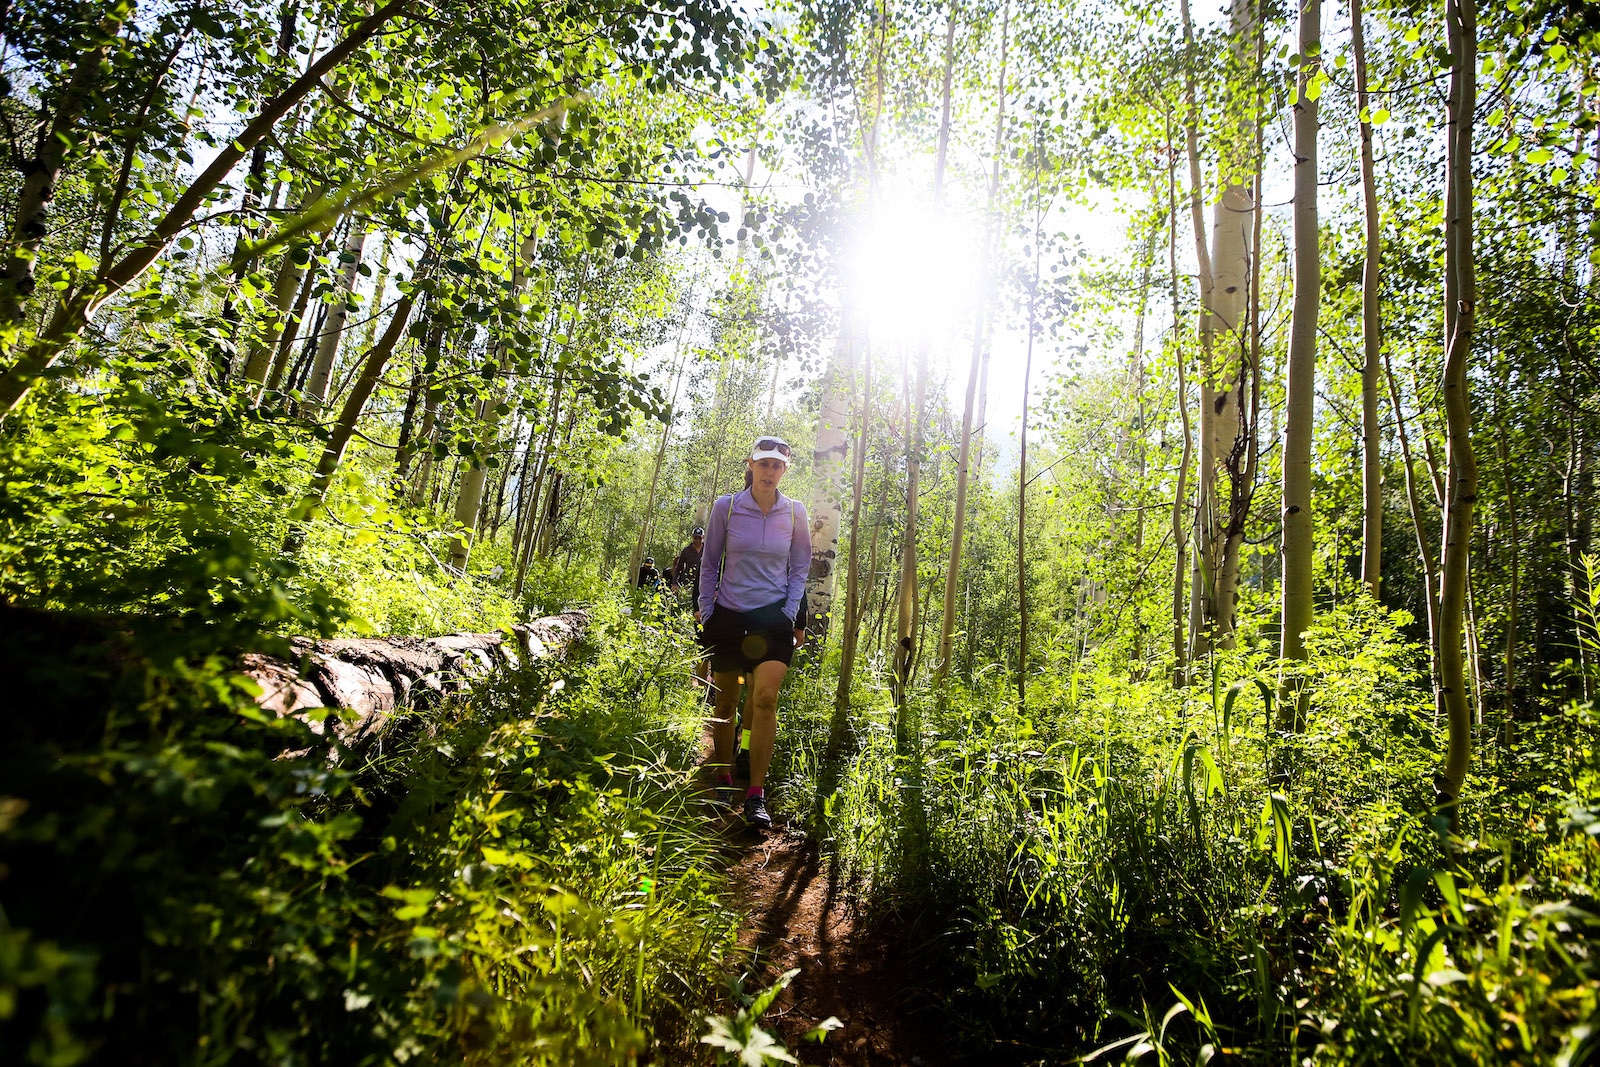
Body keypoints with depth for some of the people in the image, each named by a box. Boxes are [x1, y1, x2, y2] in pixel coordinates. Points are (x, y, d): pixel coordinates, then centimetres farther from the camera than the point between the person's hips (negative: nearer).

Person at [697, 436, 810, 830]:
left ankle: (756, 795, -8)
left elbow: (800, 567, 9)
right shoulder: (726, 507, -3)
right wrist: (705, 611, 2)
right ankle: (723, 779, 29)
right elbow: (710, 564, 6)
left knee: (765, 698, -16)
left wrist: (792, 615, 0)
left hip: (774, 616, 0)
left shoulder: (795, 512, 0)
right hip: (728, 615, 1)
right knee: (726, 702, 10)